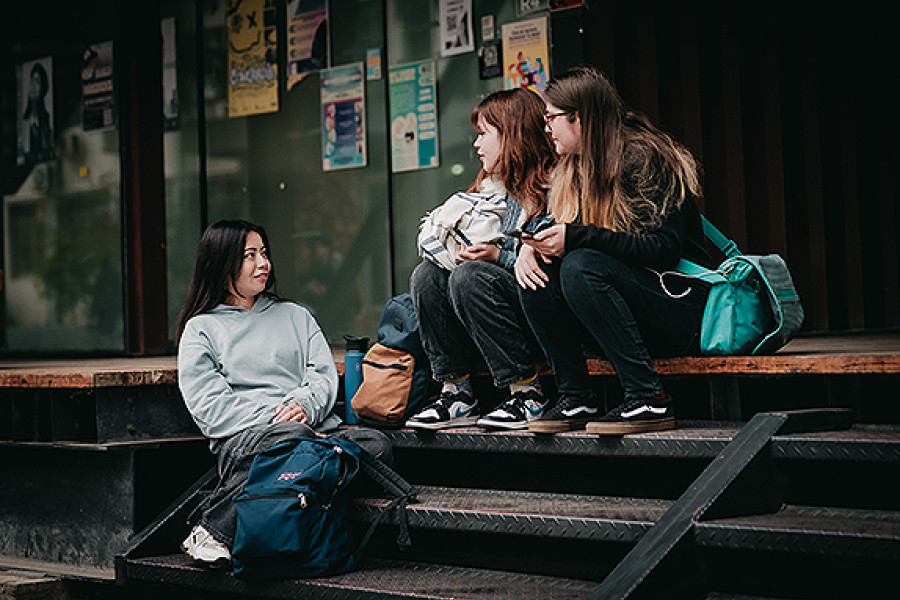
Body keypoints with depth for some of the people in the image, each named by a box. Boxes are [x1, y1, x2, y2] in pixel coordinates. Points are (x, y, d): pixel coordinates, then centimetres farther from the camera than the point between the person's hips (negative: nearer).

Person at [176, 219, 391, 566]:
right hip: (243, 437, -4)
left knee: (376, 445, -29)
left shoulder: (295, 316, 29)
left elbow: (324, 372, 15)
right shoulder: (201, 329, 16)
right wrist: (271, 419, -11)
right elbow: (207, 404, 2)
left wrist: (305, 405, -8)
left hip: (313, 428, 4)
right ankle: (211, 532, -29)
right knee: (293, 437, -41)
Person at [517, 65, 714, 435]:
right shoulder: (573, 170, 12)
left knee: (581, 266, -31)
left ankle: (649, 401, -29)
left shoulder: (643, 157, -13)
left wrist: (578, 237, -27)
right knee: (534, 271, -13)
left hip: (677, 305, -7)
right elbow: (563, 237, 13)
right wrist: (531, 246, -11)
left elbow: (663, 249, -22)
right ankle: (575, 400, -13)